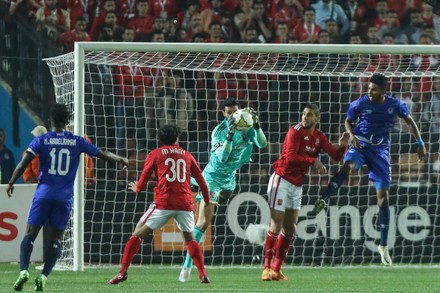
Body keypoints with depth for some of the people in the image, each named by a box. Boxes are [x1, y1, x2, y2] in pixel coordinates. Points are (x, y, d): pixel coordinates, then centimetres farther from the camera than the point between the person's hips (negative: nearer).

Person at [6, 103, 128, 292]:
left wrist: (11, 183, 6)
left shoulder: (41, 141, 0)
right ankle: (43, 276, -7)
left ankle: (23, 271, -17)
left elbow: (23, 164, -6)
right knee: (56, 238, 5)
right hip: (65, 197, 1)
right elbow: (102, 154, 10)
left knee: (30, 234, 2)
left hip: (44, 193, -1)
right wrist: (119, 160, 28)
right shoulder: (77, 142, 3)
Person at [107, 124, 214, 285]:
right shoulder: (187, 155, 15)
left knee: (137, 234, 4)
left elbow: (141, 185, 5)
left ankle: (123, 271, -8)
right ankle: (203, 274, 10)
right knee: (190, 239, 22)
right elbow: (201, 180, 15)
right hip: (185, 203, 2)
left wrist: (136, 188, 28)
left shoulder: (154, 155, 8)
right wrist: (207, 201, 31)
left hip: (163, 202, -2)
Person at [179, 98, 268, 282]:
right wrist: (230, 134, -45)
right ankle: (187, 265, -15)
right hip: (214, 176, -6)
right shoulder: (219, 132, -24)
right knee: (204, 222, -15)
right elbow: (222, 157, -33)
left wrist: (256, 125, -37)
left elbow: (262, 144, -20)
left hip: (230, 177, 6)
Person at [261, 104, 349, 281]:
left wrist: (342, 146, -17)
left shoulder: (319, 137, 7)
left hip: (297, 185, 7)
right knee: (276, 226, -10)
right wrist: (313, 161, -27)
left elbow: (336, 156, 3)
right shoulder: (296, 132, -13)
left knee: (290, 229, 7)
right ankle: (267, 268, -6)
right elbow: (290, 157, -23)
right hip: (281, 181, -7)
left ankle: (277, 269, 14)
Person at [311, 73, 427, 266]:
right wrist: (351, 135, -14)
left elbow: (409, 121, 11)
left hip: (380, 150, 1)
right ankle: (323, 201, -46)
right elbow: (348, 121, 7)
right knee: (348, 166, -39)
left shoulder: (396, 105, -6)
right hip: (360, 145, -1)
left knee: (383, 198, 1)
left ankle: (383, 246, 10)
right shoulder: (360, 104, -10)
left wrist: (420, 143, 9)